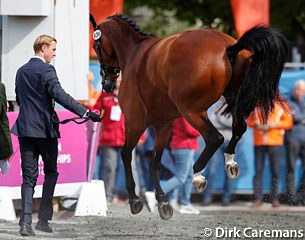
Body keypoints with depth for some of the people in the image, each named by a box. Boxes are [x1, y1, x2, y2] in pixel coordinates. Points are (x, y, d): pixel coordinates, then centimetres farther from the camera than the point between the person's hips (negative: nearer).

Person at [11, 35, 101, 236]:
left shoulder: (21, 71, 12)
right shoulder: (46, 70, -10)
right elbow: (59, 95, -20)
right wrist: (85, 112, -24)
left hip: (25, 128, 5)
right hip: (45, 129, -5)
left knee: (29, 176, 5)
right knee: (51, 172, 11)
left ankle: (26, 221, -7)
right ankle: (44, 218, 5)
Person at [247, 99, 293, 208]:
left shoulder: (281, 106, 4)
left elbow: (289, 122, 1)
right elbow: (249, 120, 15)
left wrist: (274, 124, -12)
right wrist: (256, 124, -6)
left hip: (275, 142, -2)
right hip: (259, 142, 2)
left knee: (275, 170, -2)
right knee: (258, 170, -1)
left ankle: (274, 198, 8)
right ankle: (258, 198, 2)